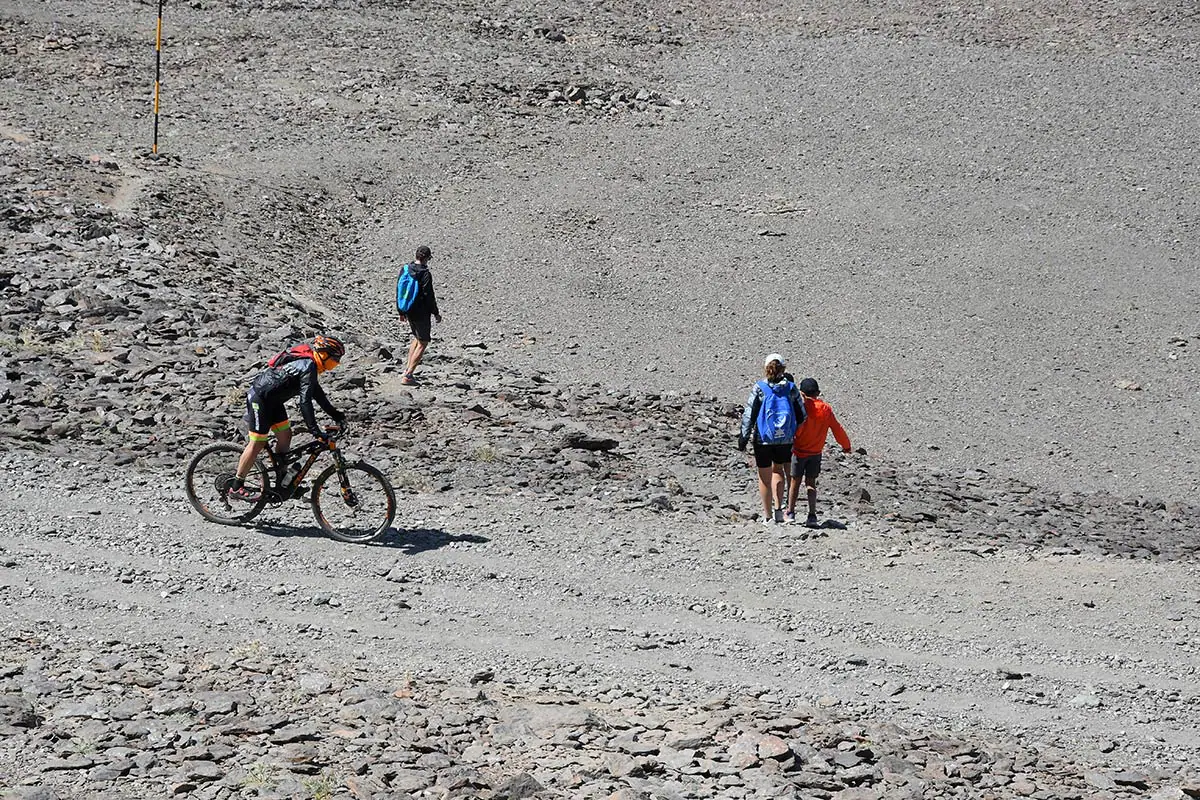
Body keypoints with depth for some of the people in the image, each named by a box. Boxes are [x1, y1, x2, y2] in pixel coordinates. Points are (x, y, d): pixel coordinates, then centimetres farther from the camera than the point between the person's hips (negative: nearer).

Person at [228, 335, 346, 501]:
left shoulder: (306, 361, 9)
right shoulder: (308, 367, -22)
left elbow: (317, 392, 21)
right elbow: (305, 400, -29)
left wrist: (335, 414, 19)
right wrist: (315, 430, -31)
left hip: (272, 400, 10)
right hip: (259, 398, -10)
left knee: (285, 435, 10)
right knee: (258, 443, -7)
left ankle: (282, 483, 17)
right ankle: (236, 488, -1)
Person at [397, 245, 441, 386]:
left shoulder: (406, 270, 4)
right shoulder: (425, 274, -18)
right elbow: (429, 296, -17)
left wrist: (401, 312, 19)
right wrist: (436, 313, -6)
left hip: (409, 311, 7)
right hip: (422, 313, -7)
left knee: (417, 338, 27)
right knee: (423, 343, 1)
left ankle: (408, 368, 24)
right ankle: (408, 375, -5)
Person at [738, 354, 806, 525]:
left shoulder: (759, 388, -10)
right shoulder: (791, 388, -2)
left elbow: (749, 414, -10)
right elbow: (801, 415, 3)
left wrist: (743, 437, -3)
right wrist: (796, 432, 18)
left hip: (763, 439, -3)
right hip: (785, 439, 3)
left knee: (765, 477, 10)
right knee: (778, 470, 25)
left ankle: (768, 516, 15)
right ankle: (778, 508, 13)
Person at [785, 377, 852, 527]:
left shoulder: (802, 407, -14)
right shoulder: (826, 409, -2)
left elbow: (796, 429, -22)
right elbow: (837, 429, 4)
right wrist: (846, 446, 17)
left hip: (800, 451, -3)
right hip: (816, 453, 3)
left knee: (795, 481, 10)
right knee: (811, 483, 10)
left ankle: (790, 513, 19)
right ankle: (812, 515, 0)